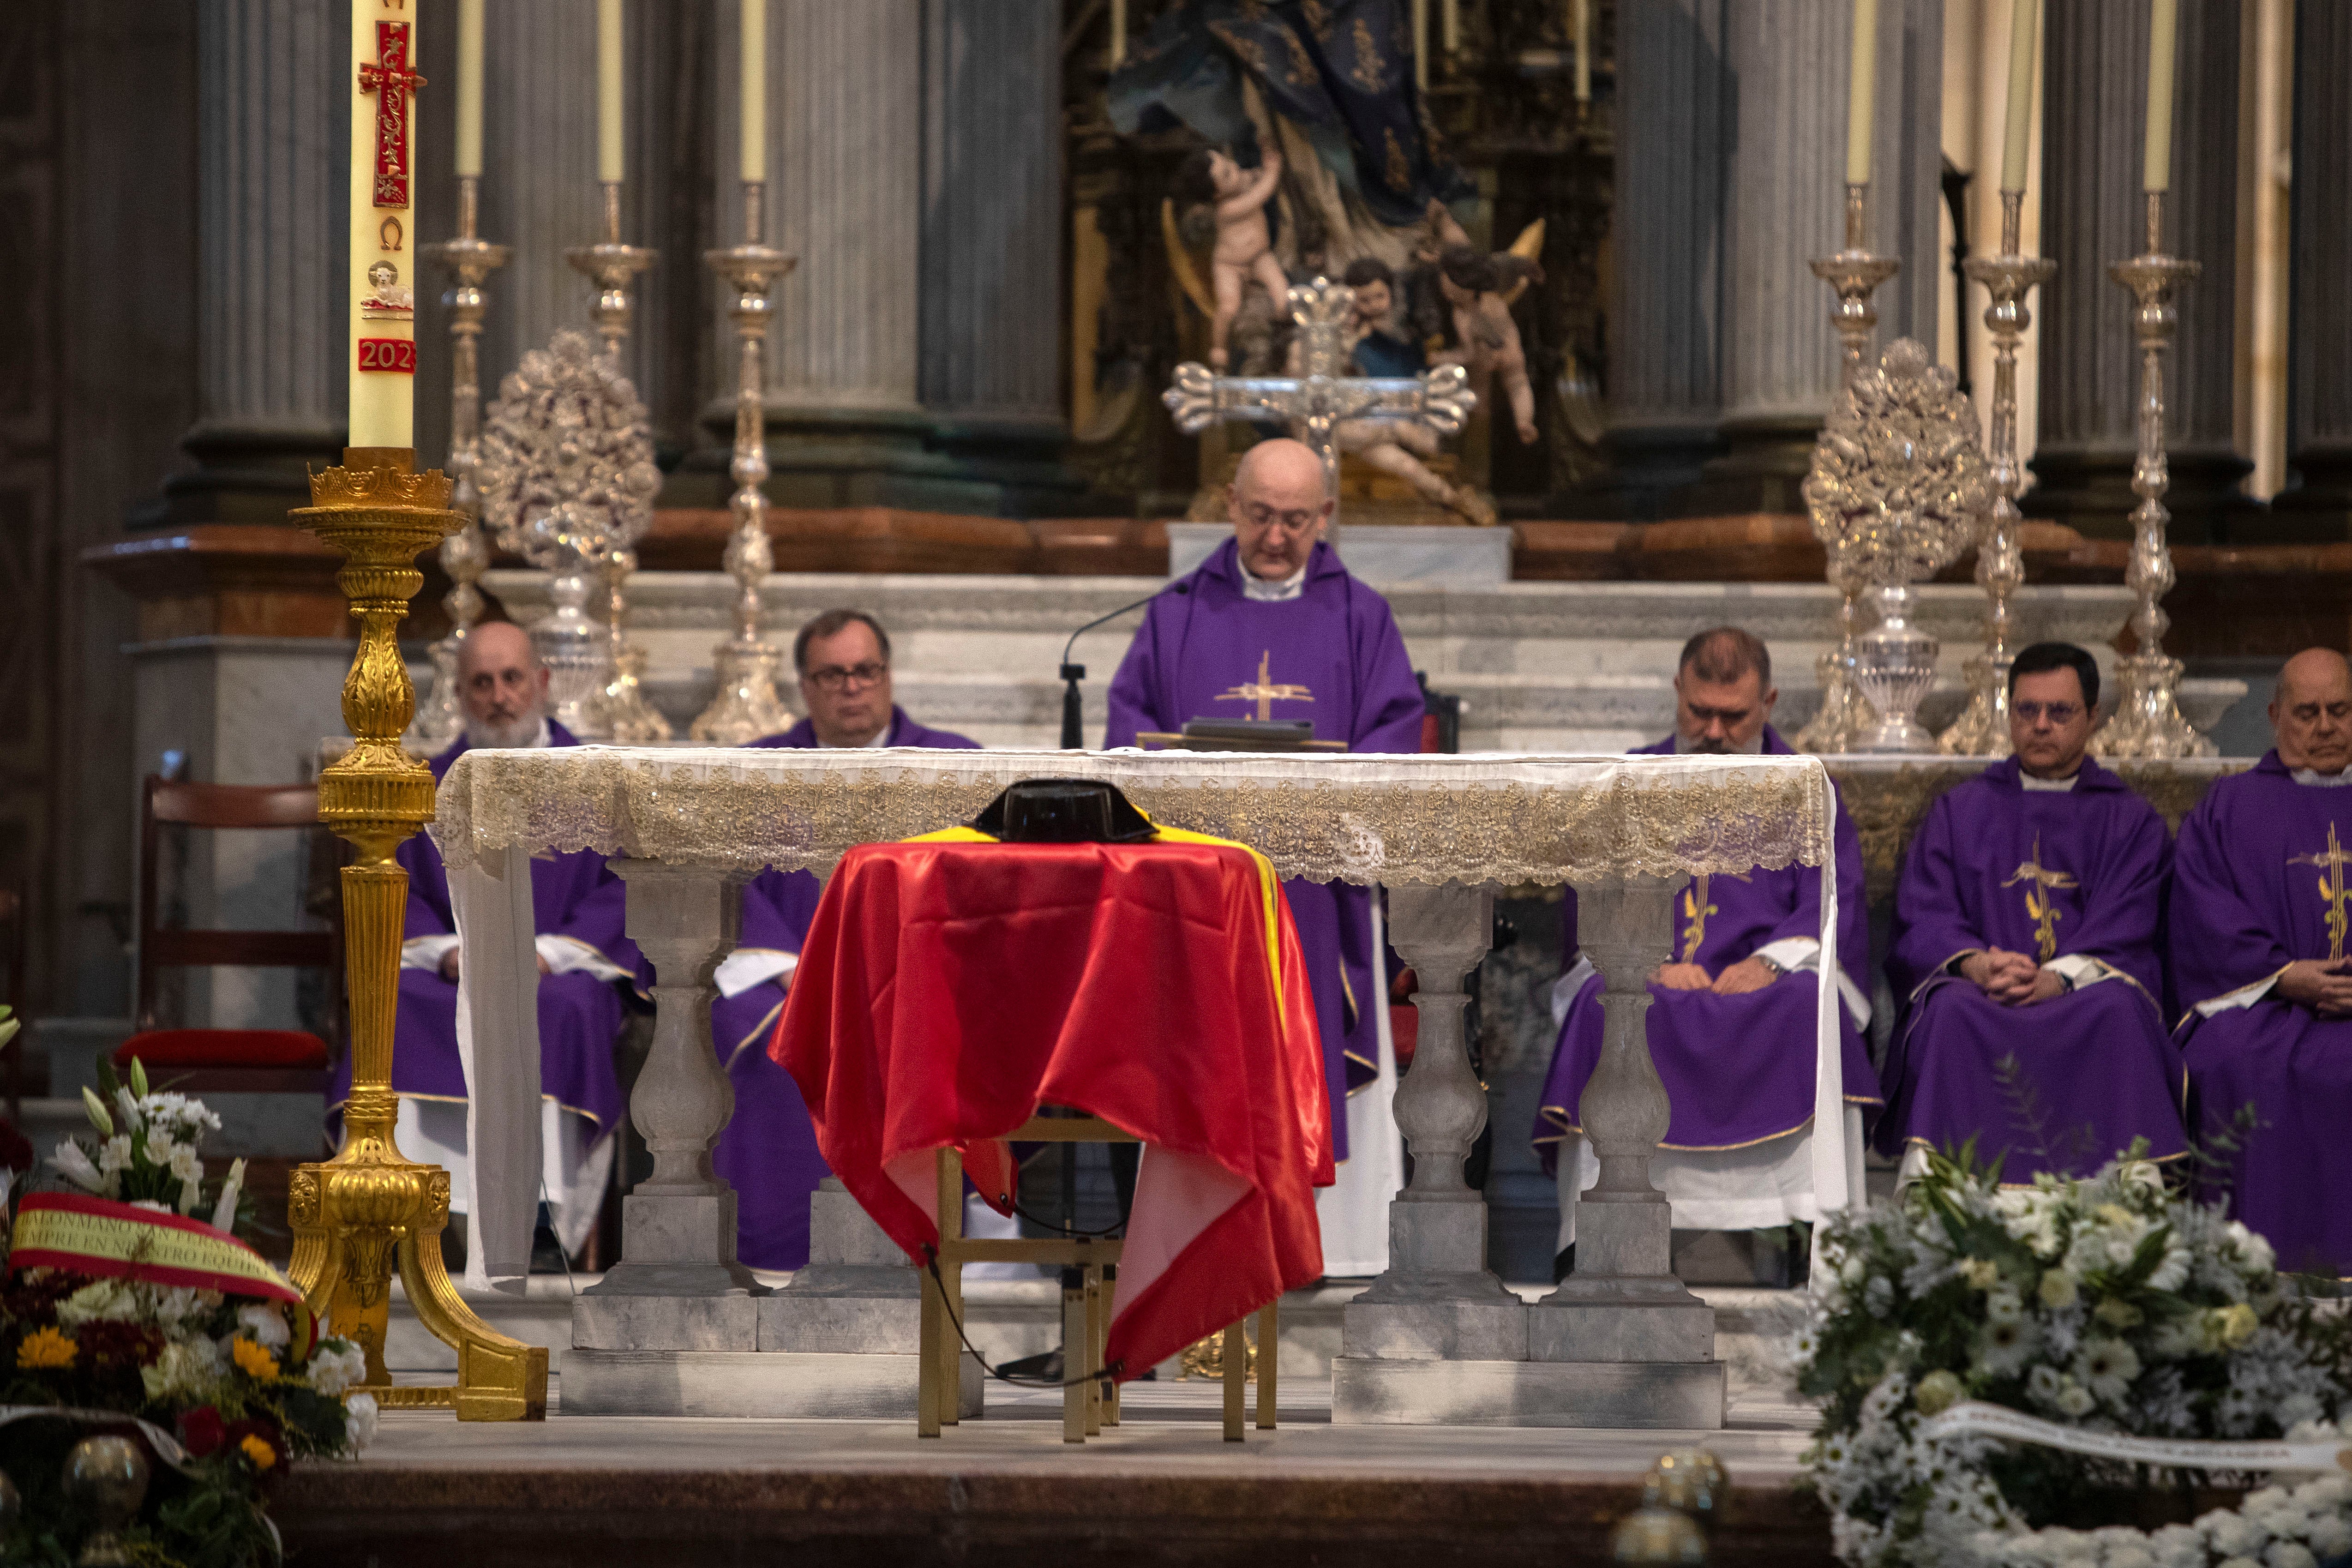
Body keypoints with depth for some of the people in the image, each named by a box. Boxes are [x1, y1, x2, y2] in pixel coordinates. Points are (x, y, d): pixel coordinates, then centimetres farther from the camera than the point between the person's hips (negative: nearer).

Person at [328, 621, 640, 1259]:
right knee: (397, 1009, -32)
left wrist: (547, 952, -13)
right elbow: (397, 894, 12)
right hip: (449, 974, 2)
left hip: (564, 970, -2)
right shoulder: (431, 788, 19)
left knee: (560, 1014, -38)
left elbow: (623, 891, 3)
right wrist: (446, 952, -9)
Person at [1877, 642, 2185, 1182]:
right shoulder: (1958, 813, 21)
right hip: (1982, 996, 1)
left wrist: (2059, 978, -20)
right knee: (1953, 1010, -33)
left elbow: (2123, 933, 1)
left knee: (2117, 1009, -34)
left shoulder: (2132, 822, 17)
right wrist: (1974, 963, -17)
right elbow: (1922, 919, 7)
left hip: (2084, 998, -1)